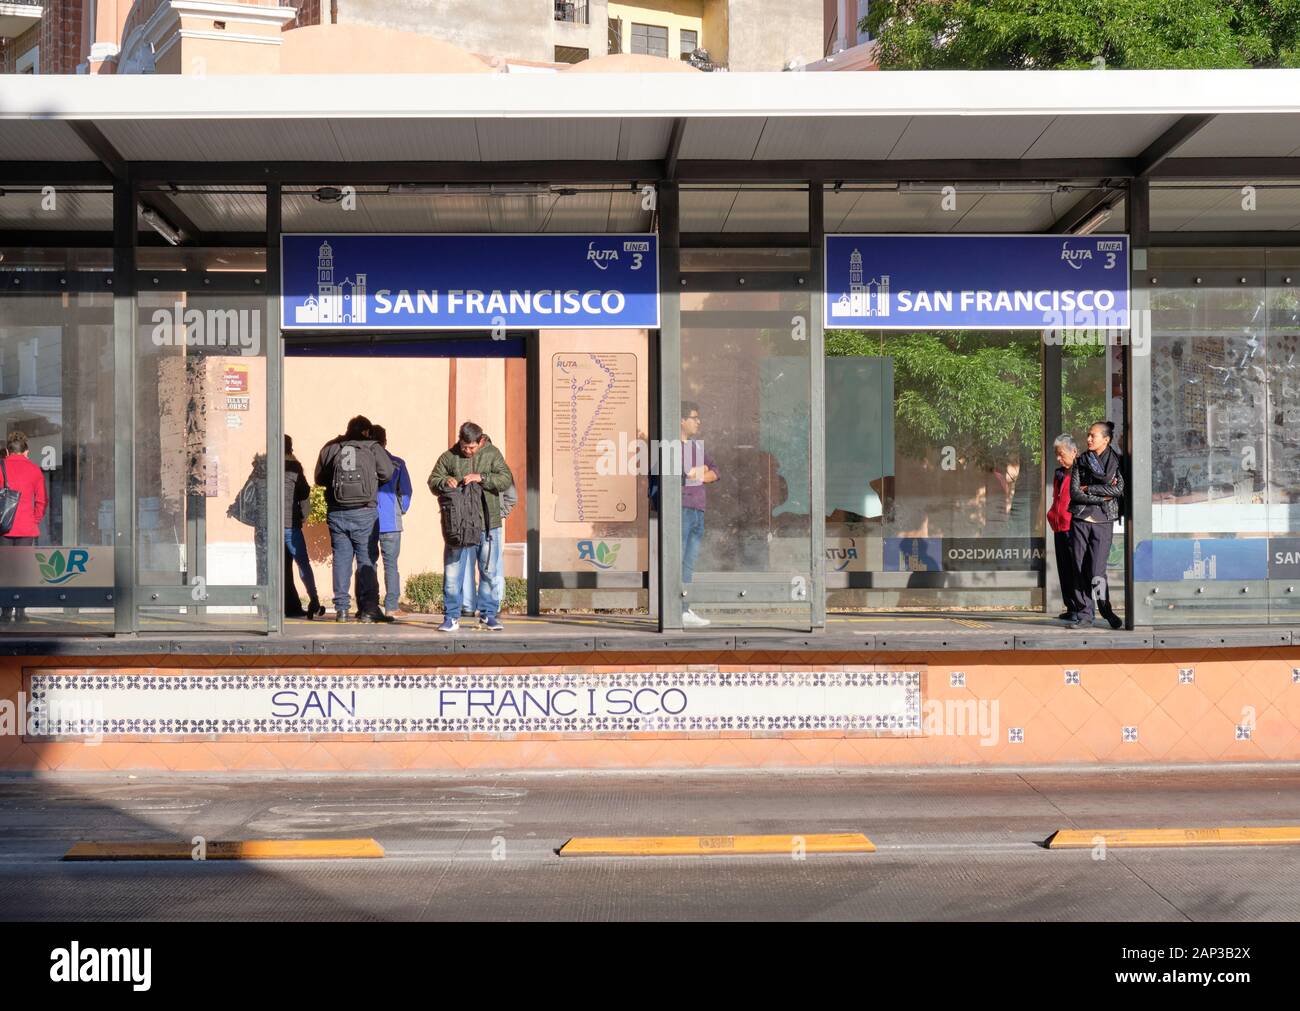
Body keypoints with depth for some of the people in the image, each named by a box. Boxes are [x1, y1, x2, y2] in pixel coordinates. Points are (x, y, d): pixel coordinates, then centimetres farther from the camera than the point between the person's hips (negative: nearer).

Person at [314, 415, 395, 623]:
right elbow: (387, 472, -4)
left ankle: (341, 608, 7)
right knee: (367, 559, 3)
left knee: (341, 559, 8)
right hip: (364, 513, -2)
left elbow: (320, 478, 11)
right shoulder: (373, 448, 0)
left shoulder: (330, 448, 7)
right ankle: (368, 608, -1)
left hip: (336, 513, 3)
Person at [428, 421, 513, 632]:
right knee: (452, 571, 0)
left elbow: (506, 479, -6)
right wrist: (445, 482, -13)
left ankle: (489, 614, 15)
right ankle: (451, 617, 7)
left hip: (486, 525, 0)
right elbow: (432, 482, 9)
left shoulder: (492, 454, 4)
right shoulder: (448, 457, 7)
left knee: (489, 571, 4)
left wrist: (482, 478, -20)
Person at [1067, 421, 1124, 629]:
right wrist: (1102, 496, -9)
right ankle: (1083, 614, 8)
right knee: (1080, 568, 0)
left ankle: (1107, 611, 9)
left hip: (1103, 520, -3)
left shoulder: (1117, 461, 4)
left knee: (1096, 571, -9)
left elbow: (1119, 489, -11)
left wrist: (1088, 489, -6)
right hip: (1080, 519, 3)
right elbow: (1074, 493, 0)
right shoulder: (1080, 461, 10)